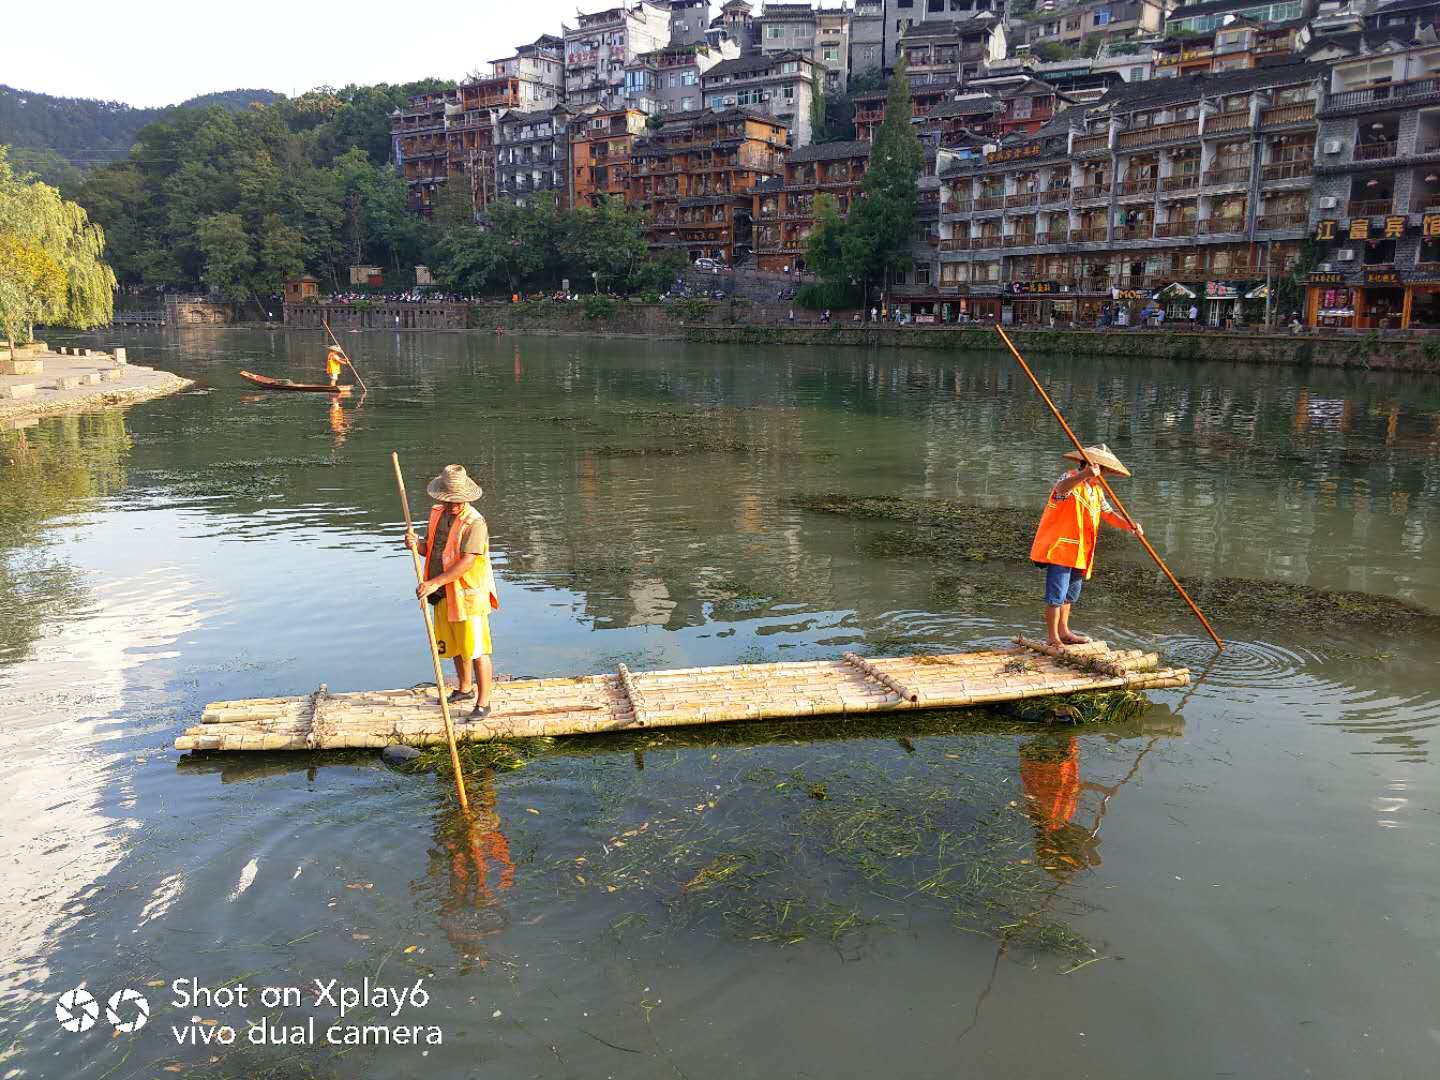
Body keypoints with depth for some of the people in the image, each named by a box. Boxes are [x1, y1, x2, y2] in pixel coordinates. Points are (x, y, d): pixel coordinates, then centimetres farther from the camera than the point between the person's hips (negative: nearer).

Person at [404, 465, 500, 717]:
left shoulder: (475, 522, -18)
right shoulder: (437, 514, 6)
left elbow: (467, 562, -25)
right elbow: (430, 550, 13)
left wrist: (435, 582, -29)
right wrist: (416, 544, -10)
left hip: (468, 595, -7)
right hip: (443, 593, 7)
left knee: (476, 649, -3)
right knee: (454, 646, 20)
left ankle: (483, 702, 6)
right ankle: (465, 688, 39)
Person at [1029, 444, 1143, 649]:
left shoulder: (1096, 490, 17)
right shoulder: (1071, 479, -13)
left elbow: (1108, 513, 19)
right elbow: (1061, 488, -38)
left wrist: (1129, 526, -1)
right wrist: (1084, 475, -57)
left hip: (1079, 552, 10)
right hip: (1059, 548, -10)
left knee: (1071, 593, 19)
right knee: (1057, 594, -9)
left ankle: (1063, 631, 32)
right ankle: (1052, 638, -3)